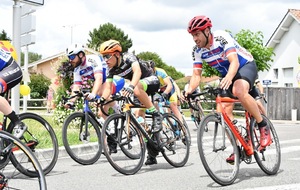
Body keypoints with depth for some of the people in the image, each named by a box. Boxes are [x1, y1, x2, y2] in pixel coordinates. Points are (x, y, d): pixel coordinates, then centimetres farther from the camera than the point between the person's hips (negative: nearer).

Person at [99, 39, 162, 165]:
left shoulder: (128, 57, -23)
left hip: (151, 81, -8)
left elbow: (137, 71, -42)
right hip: (139, 87, 8)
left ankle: (156, 115, -23)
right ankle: (152, 156, 10)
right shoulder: (112, 70, -4)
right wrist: (102, 100, -27)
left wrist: (131, 86, -59)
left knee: (136, 88, -41)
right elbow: (108, 87, -7)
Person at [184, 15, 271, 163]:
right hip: (226, 74, 7)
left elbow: (234, 62, -38)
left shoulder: (222, 38, -26)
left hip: (246, 66, -6)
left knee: (239, 91, -39)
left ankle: (263, 126, -21)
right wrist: (190, 90, -32)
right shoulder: (198, 50, -8)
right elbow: (196, 74, -12)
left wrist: (229, 78, -59)